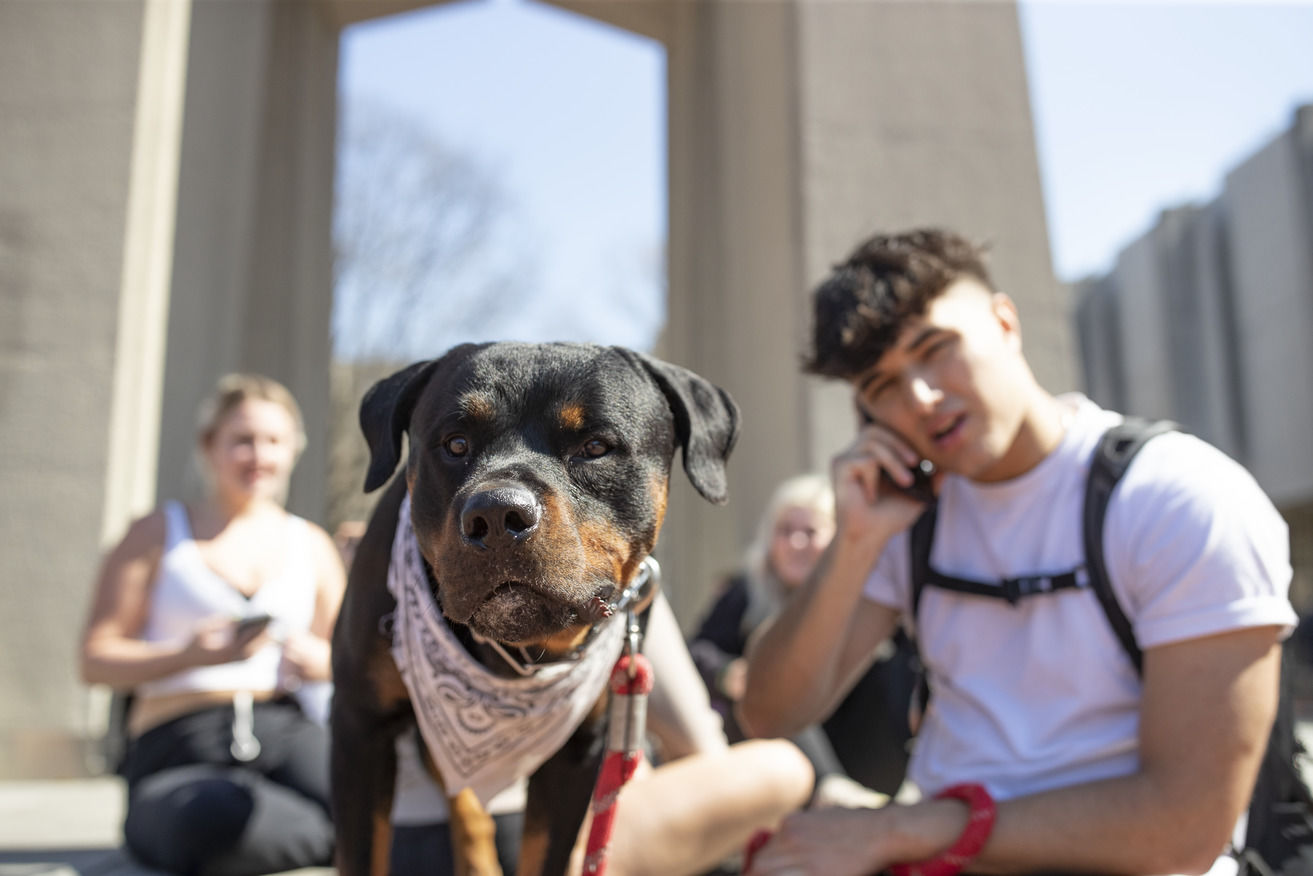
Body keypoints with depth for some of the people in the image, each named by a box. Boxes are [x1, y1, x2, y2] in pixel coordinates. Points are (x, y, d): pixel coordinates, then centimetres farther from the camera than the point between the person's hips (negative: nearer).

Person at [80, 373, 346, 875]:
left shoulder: (312, 545, 20)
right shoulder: (157, 534, 12)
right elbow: (96, 661, 6)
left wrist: (321, 661, -2)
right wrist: (190, 655, -13)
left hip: (284, 732, 1)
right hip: (177, 748, -1)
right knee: (221, 814, -40)